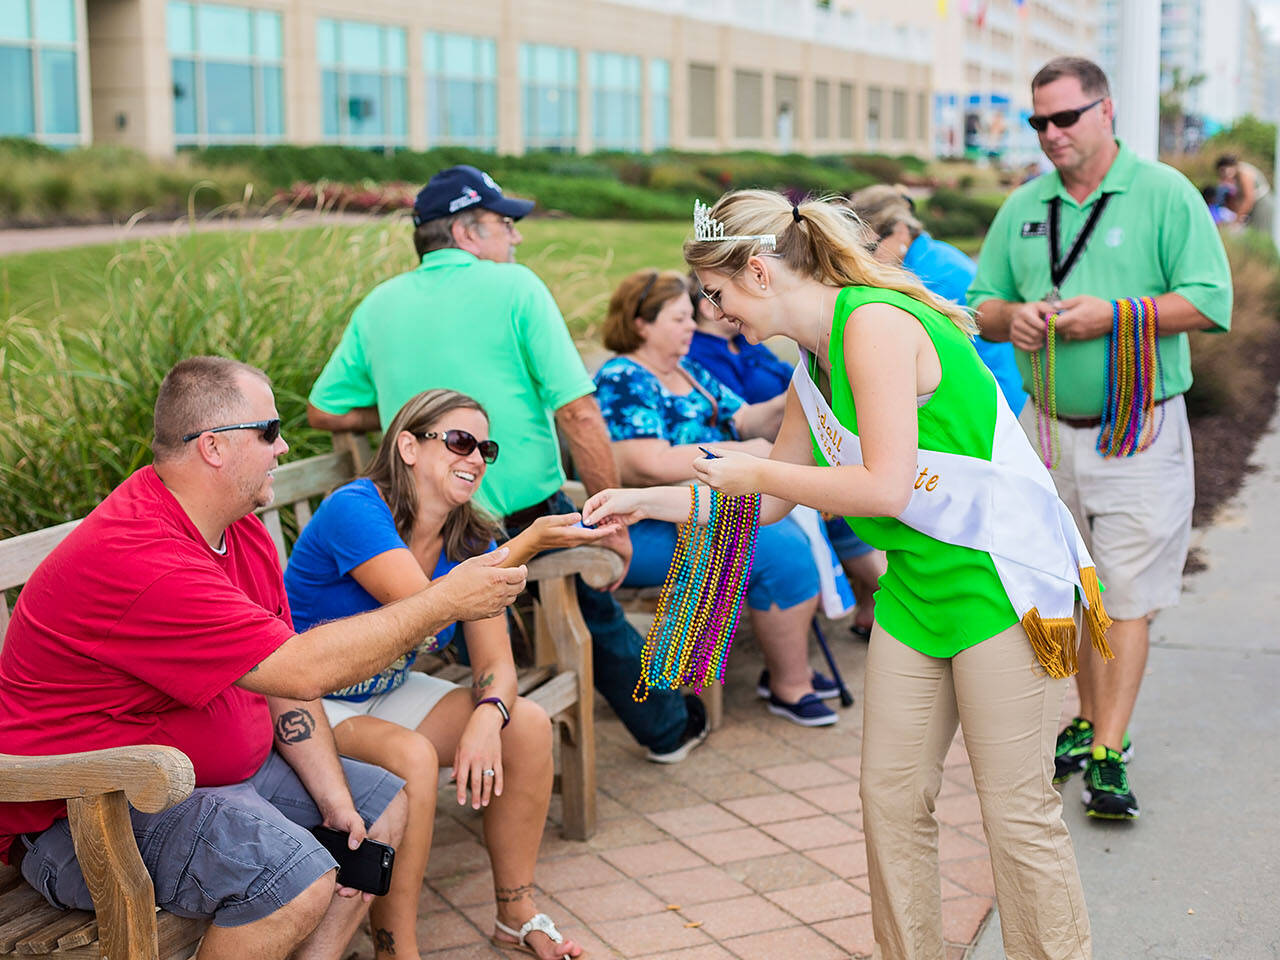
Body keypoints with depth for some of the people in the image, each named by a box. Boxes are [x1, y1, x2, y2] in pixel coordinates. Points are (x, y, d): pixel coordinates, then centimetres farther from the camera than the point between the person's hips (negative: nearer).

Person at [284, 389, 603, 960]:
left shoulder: (470, 543, -2)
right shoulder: (355, 511, -24)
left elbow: (495, 664, -4)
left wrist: (487, 718, -28)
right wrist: (529, 544, -38)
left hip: (384, 696, 8)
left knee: (529, 725, -8)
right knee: (412, 757, -34)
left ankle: (517, 914, 6)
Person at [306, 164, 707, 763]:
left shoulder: (379, 305, 4)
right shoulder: (514, 287, -9)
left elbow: (324, 411, 11)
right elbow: (577, 411, -16)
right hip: (530, 516, -2)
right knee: (598, 614, 21)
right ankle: (667, 727, 38)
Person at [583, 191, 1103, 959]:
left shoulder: (876, 323, -19)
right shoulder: (814, 365, 10)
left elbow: (884, 487, -26)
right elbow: (771, 501, 20)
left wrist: (759, 472, -14)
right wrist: (647, 502, 17)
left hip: (1000, 582, -9)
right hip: (916, 587, 9)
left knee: (1018, 811, -1)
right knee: (891, 795, 10)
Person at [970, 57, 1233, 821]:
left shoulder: (1166, 194, -4)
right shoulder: (1023, 208, 10)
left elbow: (1211, 302, -10)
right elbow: (982, 304, 14)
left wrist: (1114, 314, -21)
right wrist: (1012, 315, -9)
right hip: (1049, 427, 5)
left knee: (1126, 596, -4)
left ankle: (1107, 755, -2)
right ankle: (1092, 720, 27)